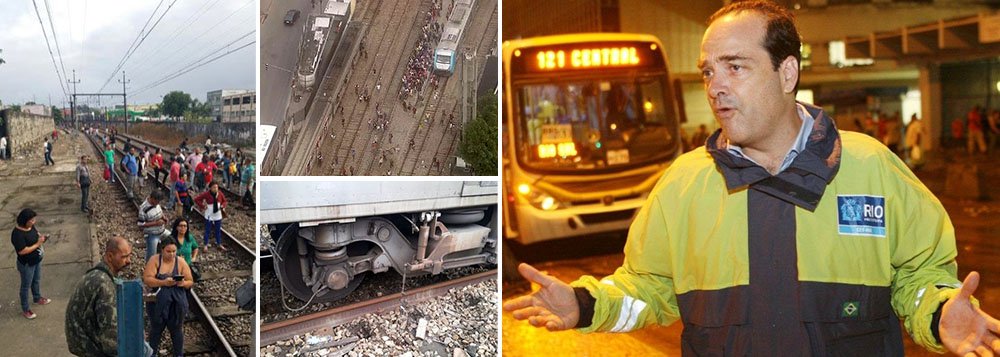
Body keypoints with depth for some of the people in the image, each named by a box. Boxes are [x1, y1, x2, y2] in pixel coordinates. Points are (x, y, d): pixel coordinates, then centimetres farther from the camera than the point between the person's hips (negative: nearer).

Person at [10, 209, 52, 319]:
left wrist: (41, 237, -9)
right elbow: (22, 251, -32)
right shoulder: (18, 234, -31)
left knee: (37, 281, 28)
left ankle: (37, 298, 52)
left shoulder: (31, 226, -6)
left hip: (36, 260, 8)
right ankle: (25, 309, 26)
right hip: (26, 264, -8)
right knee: (26, 286, 10)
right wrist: (38, 244, -28)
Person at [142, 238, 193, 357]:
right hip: (158, 303, -1)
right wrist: (163, 282, -29)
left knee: (176, 330, 12)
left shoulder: (181, 262, -3)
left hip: (176, 304, 1)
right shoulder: (155, 260, -7)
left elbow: (190, 282, 0)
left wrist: (183, 283, -22)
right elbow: (147, 279, -16)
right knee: (156, 329, 13)